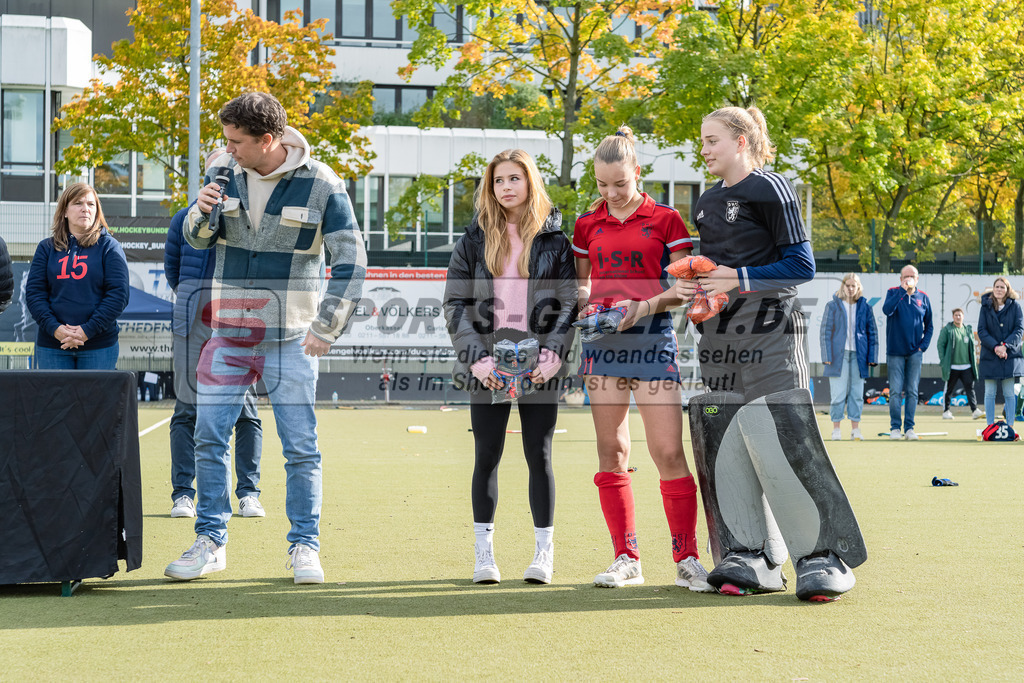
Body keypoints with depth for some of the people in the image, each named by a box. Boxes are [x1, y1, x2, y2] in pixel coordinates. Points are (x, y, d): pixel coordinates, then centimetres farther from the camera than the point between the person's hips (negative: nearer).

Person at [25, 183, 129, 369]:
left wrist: (88, 330, -13)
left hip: (98, 346, -1)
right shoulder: (47, 248, 10)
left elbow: (119, 295, -4)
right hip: (52, 347, 2)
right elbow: (34, 293, 4)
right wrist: (54, 328, -12)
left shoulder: (109, 247, 5)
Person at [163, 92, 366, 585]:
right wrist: (202, 214, -12)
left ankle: (304, 545, 12)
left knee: (301, 447, 0)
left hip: (291, 338, -3)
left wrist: (325, 327, -13)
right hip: (228, 332, 3)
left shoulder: (321, 185, -8)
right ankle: (211, 542, 14)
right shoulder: (224, 172, 3)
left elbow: (351, 262, -7)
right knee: (209, 438, 2)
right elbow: (197, 239, 12)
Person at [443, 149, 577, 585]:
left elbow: (570, 303, 1)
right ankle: (484, 553, 10)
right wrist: (477, 358, -9)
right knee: (487, 455, 3)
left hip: (539, 367, -1)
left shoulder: (554, 240, 4)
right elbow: (455, 304, 3)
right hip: (488, 367, 1)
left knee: (539, 455, 2)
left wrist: (552, 356, -12)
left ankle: (544, 551, 11)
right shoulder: (474, 240, 7)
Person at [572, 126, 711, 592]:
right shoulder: (587, 225, 12)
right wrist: (585, 305, -2)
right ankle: (626, 559, 10)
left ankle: (687, 559, -1)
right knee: (611, 450, 3)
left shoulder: (665, 219, 2)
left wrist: (643, 307, -15)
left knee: (668, 451, -8)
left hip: (652, 338, -3)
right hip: (602, 340, 3)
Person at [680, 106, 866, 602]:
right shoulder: (706, 203, 19)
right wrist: (687, 286, 5)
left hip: (768, 337, -8)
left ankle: (822, 556, -5)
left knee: (780, 445, -13)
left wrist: (738, 279, -16)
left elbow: (801, 265, -9)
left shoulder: (770, 190, -4)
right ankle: (750, 558, 10)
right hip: (718, 340, 8)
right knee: (724, 449, 3)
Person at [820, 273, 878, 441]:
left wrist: (872, 356, 5)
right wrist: (827, 356, -5)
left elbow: (872, 333, 12)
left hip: (858, 355, 2)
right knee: (838, 393, -4)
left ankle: (855, 429, 8)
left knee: (857, 393, 3)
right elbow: (825, 331, 3)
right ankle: (836, 428, 2)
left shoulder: (865, 308, 10)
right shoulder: (832, 306, 5)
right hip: (838, 354, -2)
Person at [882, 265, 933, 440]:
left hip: (915, 352, 2)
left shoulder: (923, 298, 7)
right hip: (895, 351, -2)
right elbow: (887, 309, -21)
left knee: (912, 391, 2)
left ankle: (909, 428, 6)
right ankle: (895, 428, 3)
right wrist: (903, 290, -22)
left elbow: (929, 326, 15)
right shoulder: (893, 293, 1)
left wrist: (923, 345, 1)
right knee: (895, 391, -3)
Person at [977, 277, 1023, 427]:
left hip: (1010, 355, -1)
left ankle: (1010, 426, 6)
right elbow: (981, 330, -1)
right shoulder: (986, 306, 4)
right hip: (990, 356, 1)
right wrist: (995, 346, -15)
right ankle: (990, 427, 7)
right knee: (990, 393, 3)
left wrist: (1005, 346, -15)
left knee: (1009, 393, 2)